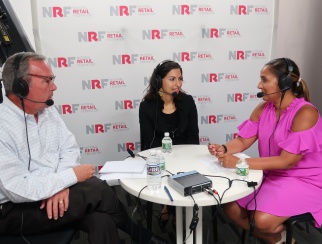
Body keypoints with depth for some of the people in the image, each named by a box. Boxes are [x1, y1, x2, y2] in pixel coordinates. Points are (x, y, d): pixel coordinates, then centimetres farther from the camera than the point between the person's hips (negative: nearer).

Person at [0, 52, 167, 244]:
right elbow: (16, 188, -26)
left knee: (101, 220, -21)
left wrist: (60, 185, -16)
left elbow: (70, 149, 2)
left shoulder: (48, 111, 5)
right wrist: (71, 176, -20)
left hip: (53, 193, 6)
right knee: (97, 189, -21)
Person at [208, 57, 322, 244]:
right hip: (271, 175, 7)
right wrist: (223, 149, -23)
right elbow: (243, 141, 0)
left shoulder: (305, 113, -22)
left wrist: (240, 162, -32)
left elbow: (287, 161, -27)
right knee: (232, 208, -5)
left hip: (303, 181, -7)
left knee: (263, 220, -26)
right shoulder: (264, 108, 0)